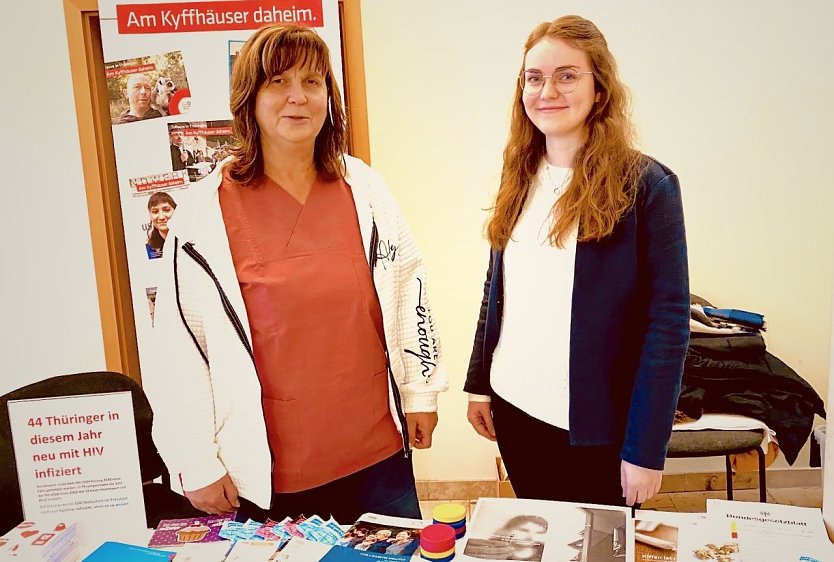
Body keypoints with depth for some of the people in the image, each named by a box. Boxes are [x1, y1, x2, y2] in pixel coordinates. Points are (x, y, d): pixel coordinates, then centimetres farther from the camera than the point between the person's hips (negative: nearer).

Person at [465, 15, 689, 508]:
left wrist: (645, 448, -14)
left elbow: (668, 322, -14)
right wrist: (478, 385, 9)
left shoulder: (645, 185, -13)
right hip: (514, 410, 5)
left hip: (595, 428, -4)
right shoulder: (521, 177, 3)